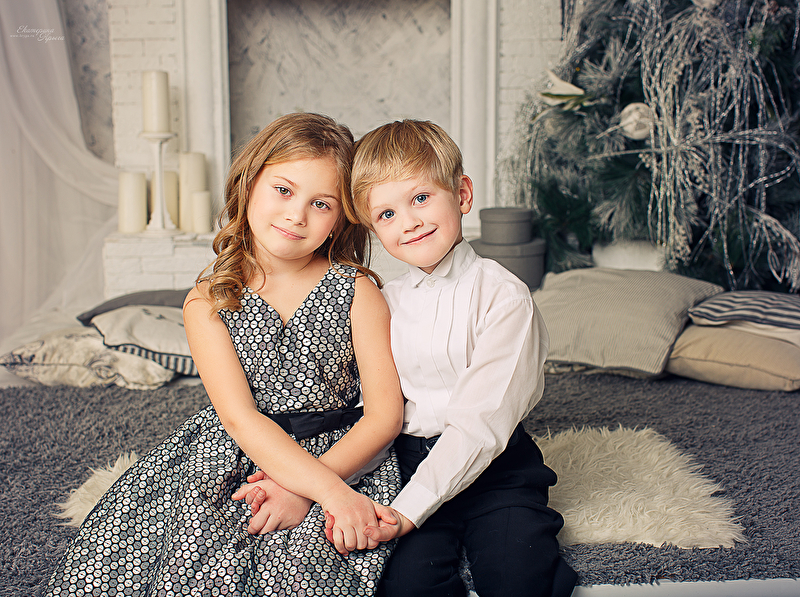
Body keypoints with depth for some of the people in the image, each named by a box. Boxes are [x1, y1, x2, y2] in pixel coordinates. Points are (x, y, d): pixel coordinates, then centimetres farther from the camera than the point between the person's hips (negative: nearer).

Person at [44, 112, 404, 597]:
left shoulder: (357, 291, -4)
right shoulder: (208, 303, -2)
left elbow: (386, 414, -8)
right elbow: (239, 418, -13)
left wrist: (303, 490, -20)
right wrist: (331, 490, -26)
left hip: (340, 457, -1)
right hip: (232, 460, 2)